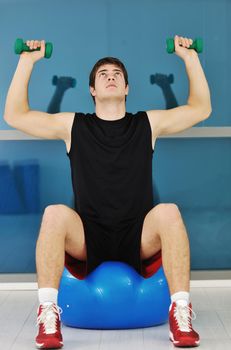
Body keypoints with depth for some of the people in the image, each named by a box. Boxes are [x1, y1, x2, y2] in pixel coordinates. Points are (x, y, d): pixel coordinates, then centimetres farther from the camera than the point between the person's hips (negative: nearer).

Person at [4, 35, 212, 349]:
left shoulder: (148, 123, 13)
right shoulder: (73, 125, 11)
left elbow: (201, 108, 15)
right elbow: (15, 114, 9)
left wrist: (190, 57, 11)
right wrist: (27, 61, 8)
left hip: (139, 239, 0)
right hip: (87, 240, 0)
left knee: (168, 212, -33)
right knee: (55, 214, -33)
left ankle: (180, 314, -31)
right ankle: (48, 315, -32)